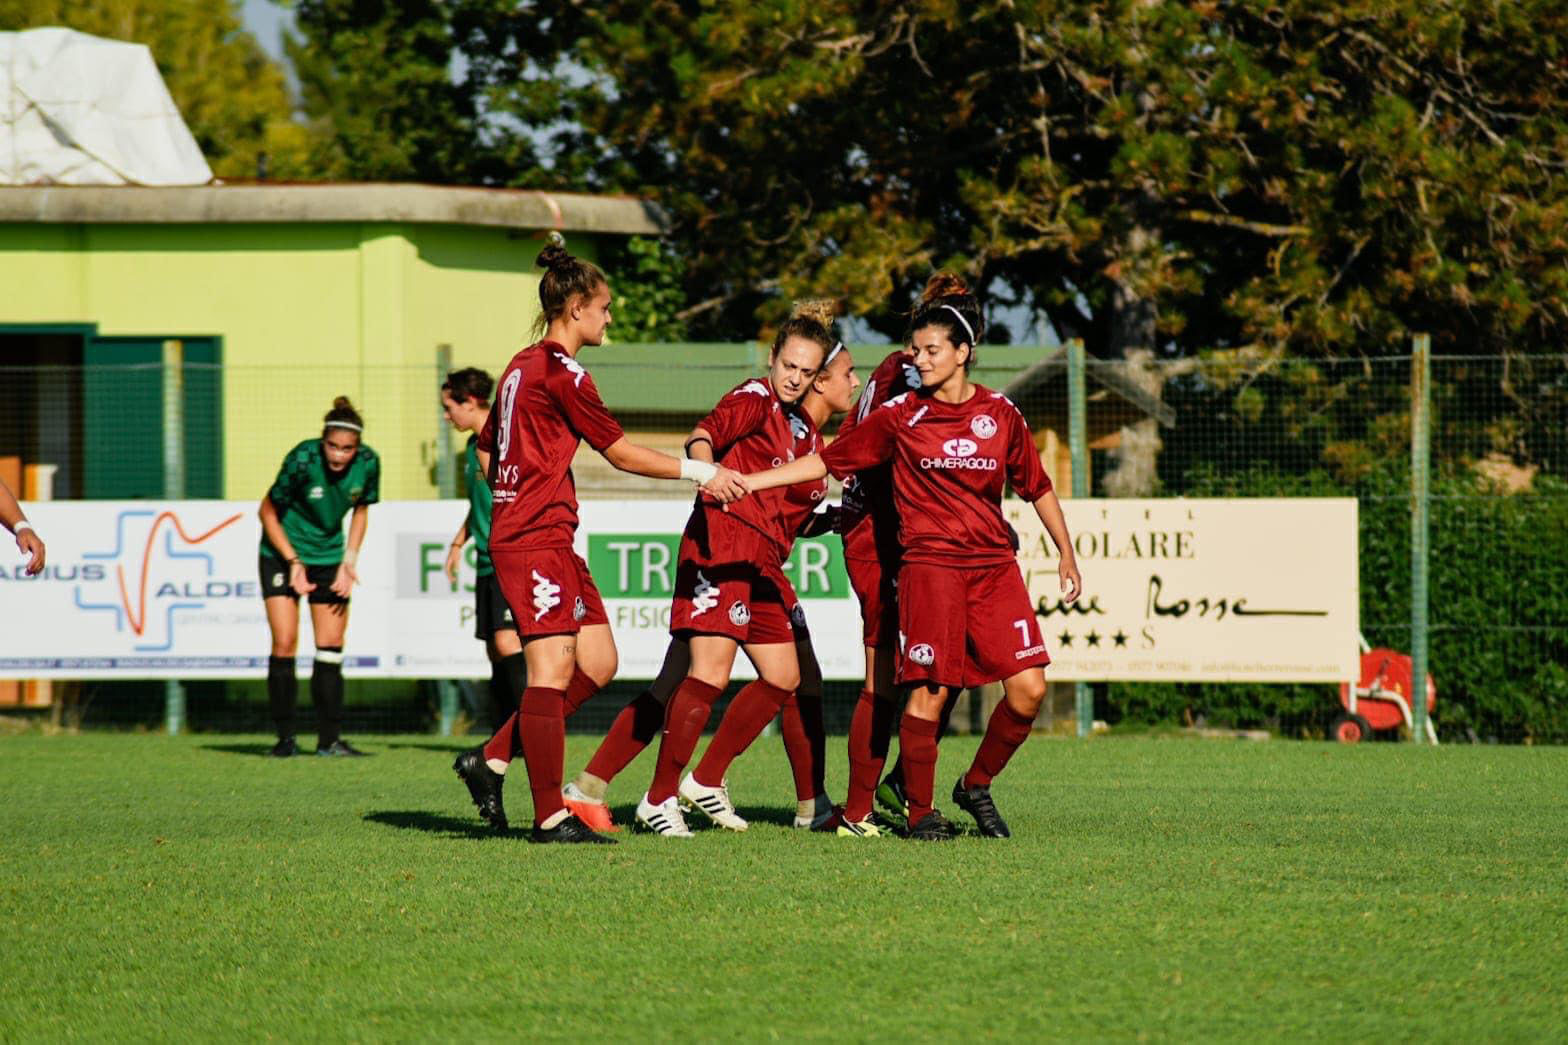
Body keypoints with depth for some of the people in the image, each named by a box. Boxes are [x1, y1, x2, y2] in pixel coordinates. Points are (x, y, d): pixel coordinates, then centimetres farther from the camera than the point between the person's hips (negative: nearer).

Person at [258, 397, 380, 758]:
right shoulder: (301, 461, -25)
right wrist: (293, 562, -15)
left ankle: (329, 739, 7)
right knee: (284, 643, -11)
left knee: (331, 647, 2)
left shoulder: (368, 463, -14)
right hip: (282, 554, -4)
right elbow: (268, 512, -12)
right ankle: (285, 738, -4)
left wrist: (348, 561, -1)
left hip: (329, 556, 4)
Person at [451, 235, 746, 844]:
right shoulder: (562, 373, -12)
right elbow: (623, 453, -8)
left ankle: (492, 762, 10)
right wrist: (701, 473, -2)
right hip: (538, 541, -10)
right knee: (553, 669, -10)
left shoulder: (522, 366, 16)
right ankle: (551, 817, -10)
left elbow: (487, 450, 25)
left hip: (523, 535, 10)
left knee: (597, 664, 9)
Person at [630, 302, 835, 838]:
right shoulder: (754, 398, -4)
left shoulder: (801, 425, 22)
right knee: (710, 674, -16)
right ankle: (659, 798, -12)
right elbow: (704, 437, -22)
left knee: (782, 678, 9)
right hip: (722, 545, -9)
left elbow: (807, 491, 29)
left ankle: (706, 780, 17)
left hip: (763, 561, 9)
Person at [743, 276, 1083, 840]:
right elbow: (827, 461, 5)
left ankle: (977, 786, 15)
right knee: (930, 689, -10)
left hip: (995, 566, 3)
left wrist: (1066, 555, 17)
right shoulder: (900, 416, 2)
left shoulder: (1000, 414, 7)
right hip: (930, 565, -3)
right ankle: (920, 811, 3)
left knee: (1028, 688, -6)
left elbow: (1037, 487, 18)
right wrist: (745, 481, -1)